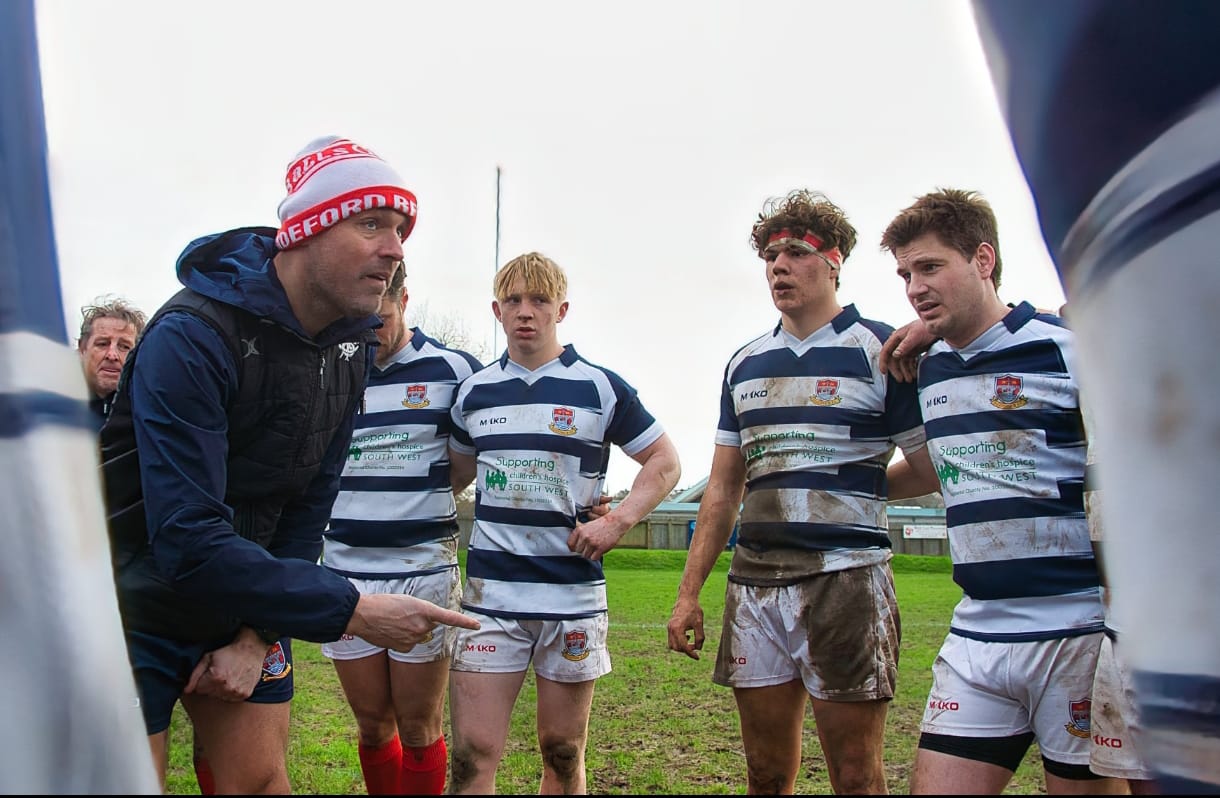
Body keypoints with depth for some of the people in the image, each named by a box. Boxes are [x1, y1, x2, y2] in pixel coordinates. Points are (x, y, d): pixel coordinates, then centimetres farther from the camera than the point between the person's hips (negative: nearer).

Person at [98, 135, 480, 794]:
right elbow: (189, 540, -32)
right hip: (133, 606, -6)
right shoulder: (193, 336, -27)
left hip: (246, 595, 6)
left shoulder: (352, 342, -4)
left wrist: (258, 633, -4)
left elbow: (310, 500, 2)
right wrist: (352, 611, -32)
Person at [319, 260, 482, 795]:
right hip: (344, 573, 3)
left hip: (425, 568, -3)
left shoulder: (453, 370, -3)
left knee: (419, 729, 4)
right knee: (373, 726, 11)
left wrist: (440, 486, -4)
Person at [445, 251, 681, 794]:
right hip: (489, 593, 2)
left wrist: (617, 522, -8)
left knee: (563, 754, 9)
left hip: (575, 595, -1)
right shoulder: (473, 392, 9)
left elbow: (664, 462, 5)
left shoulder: (601, 388, 1)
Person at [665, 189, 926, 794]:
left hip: (845, 579, -5)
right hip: (754, 582, 5)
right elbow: (723, 488, 16)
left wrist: (850, 491, -6)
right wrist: (689, 592, 13)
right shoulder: (745, 363, 14)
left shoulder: (880, 351, -2)